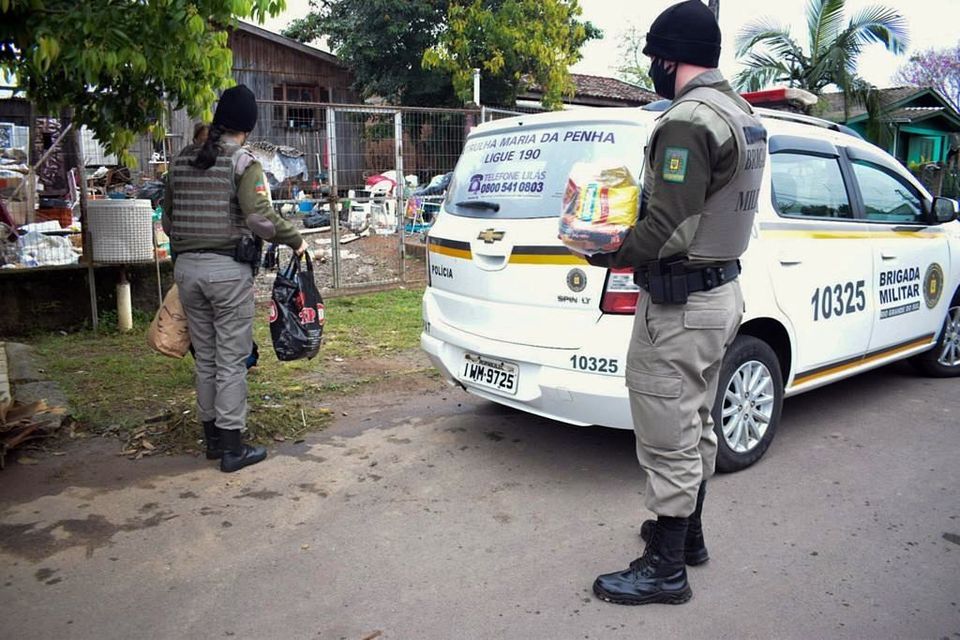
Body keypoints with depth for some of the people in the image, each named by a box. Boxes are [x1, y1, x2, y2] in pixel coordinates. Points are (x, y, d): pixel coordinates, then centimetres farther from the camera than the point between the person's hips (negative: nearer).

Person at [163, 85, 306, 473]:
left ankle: (212, 436, 26)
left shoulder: (182, 161, 12)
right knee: (232, 359, 0)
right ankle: (231, 447, 6)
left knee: (205, 357, 15)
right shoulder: (242, 162, -7)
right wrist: (295, 240, -5)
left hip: (186, 267, 6)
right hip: (228, 269, -6)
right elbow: (260, 218, -19)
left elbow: (168, 220, 15)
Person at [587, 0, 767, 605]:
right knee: (696, 430, 22)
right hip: (723, 289, 10)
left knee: (669, 444, 2)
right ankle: (687, 532, 40)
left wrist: (601, 252, -10)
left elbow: (665, 231, -26)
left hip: (679, 306, -10)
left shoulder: (689, 120, -20)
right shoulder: (743, 115, 11)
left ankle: (665, 570, 18)